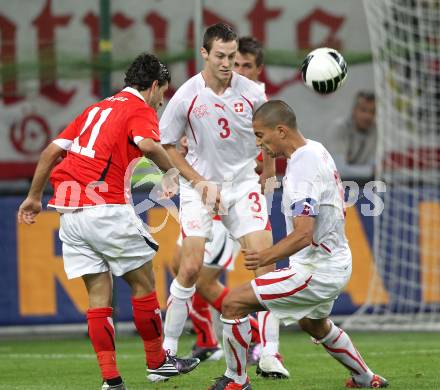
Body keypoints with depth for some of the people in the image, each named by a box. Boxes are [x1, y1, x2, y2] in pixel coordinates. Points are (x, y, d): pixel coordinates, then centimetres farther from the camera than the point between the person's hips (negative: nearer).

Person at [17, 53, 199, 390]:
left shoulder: (97, 109, 24)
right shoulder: (142, 110, 2)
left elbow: (52, 151, 22)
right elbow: (148, 145, -22)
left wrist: (34, 197, 28)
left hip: (69, 210, 7)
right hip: (105, 207, -7)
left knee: (98, 293, 8)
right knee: (143, 280, 10)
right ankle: (157, 362, 19)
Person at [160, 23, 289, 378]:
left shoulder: (252, 93, -6)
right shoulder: (186, 97, -11)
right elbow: (166, 145, 0)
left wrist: (266, 174, 15)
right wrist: (199, 181, -7)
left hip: (244, 183, 2)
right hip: (201, 185, -2)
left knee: (264, 262, -9)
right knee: (191, 268, -10)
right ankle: (168, 347, 5)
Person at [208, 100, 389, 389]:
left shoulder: (302, 170, -25)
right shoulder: (318, 150, 5)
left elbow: (303, 235, -31)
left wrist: (266, 257, -40)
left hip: (316, 272, -10)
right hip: (337, 262, 10)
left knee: (233, 304, -11)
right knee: (315, 325, 36)